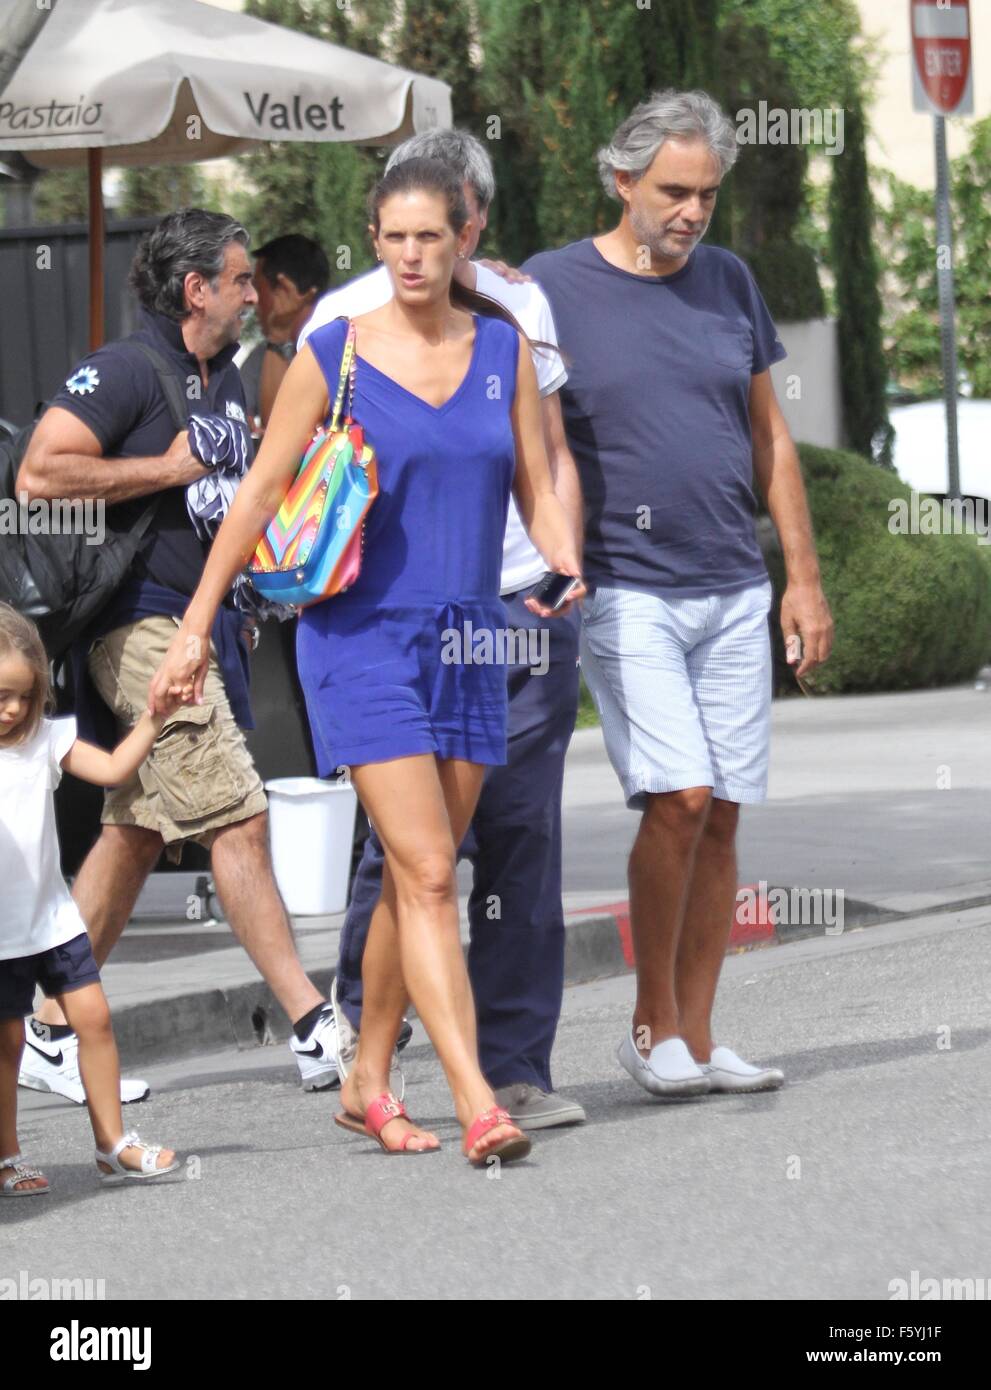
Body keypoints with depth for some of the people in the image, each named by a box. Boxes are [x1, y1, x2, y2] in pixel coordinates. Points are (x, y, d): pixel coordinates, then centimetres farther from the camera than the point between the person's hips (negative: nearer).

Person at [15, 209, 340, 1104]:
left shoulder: (225, 379, 17)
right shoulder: (127, 370, -11)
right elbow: (41, 472, -20)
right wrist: (168, 468, -17)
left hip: (204, 625, 9)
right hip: (143, 627, -9)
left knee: (137, 835, 9)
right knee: (239, 822, -11)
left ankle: (53, 1036, 14)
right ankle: (315, 1030, -11)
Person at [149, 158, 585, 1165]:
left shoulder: (503, 348, 7)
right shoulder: (333, 355, -3)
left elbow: (536, 488, 11)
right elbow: (261, 490, 1)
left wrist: (568, 564, -9)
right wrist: (196, 625, 1)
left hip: (467, 641, 4)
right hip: (361, 636, -4)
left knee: (417, 878, 9)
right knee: (428, 875, -14)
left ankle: (367, 1081, 24)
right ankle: (477, 1104, -19)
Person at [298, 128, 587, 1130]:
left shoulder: (519, 311, 9)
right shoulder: (344, 321, 1)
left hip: (525, 608, 3)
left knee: (522, 834, 0)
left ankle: (514, 1066, 6)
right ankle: (357, 1004, 19)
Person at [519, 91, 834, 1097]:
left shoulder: (727, 283, 10)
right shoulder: (550, 288, -3)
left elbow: (769, 439, 15)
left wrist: (803, 579, 12)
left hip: (733, 594, 5)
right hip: (622, 590, -4)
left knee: (720, 817, 4)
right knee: (679, 798, -15)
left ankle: (695, 1036, 12)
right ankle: (651, 1024, 0)